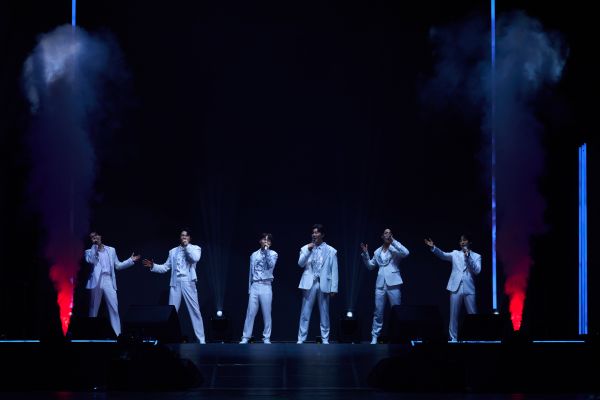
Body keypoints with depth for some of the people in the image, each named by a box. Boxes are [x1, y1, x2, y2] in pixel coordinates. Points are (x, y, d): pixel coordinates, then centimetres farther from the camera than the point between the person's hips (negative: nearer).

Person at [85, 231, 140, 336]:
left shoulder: (111, 250, 17)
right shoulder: (89, 251, 11)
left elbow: (117, 265, 17)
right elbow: (90, 260, -11)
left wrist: (130, 260, 8)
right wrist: (94, 246, -3)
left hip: (108, 281, 1)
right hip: (96, 282, -1)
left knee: (114, 308, -6)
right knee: (94, 309, 2)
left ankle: (117, 334, -7)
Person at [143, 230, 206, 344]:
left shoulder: (195, 248, 7)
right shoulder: (173, 251, 17)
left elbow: (195, 258, -15)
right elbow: (165, 267, 15)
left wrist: (187, 246, -9)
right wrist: (153, 266, 0)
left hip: (188, 283, -3)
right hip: (175, 283, 3)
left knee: (195, 311, -4)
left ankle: (201, 340, -3)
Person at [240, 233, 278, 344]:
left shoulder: (273, 254, 5)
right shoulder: (254, 255, 12)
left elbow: (271, 265, -16)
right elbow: (251, 272, 16)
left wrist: (266, 251, -16)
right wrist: (249, 288, 14)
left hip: (266, 286, -2)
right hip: (255, 286, 2)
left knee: (266, 313, -1)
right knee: (250, 313, -1)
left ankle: (266, 338, 5)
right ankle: (245, 337, 0)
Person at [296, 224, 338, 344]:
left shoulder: (331, 251, 5)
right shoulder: (305, 248, 8)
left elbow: (334, 271, 3)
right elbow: (300, 264, -6)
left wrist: (334, 288, -3)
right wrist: (308, 251, -17)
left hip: (324, 284, 0)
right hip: (309, 284, 0)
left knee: (324, 314, 4)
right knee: (305, 313, -1)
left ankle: (325, 339, 10)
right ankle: (301, 339, 1)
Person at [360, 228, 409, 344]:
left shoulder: (395, 249, 0)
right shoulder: (377, 252, 14)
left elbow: (406, 253, -21)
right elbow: (370, 266, 19)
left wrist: (393, 241, -19)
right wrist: (365, 254, 5)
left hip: (393, 284, -3)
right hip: (380, 284, 4)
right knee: (378, 312, 2)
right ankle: (374, 337, 4)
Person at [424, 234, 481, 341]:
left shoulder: (476, 256, 9)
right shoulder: (455, 254, 12)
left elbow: (477, 270, -5)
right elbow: (443, 255, -4)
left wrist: (468, 256, -12)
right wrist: (433, 248, -21)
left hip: (469, 289, -1)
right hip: (456, 288, 1)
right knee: (453, 315, 1)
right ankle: (453, 339, 5)